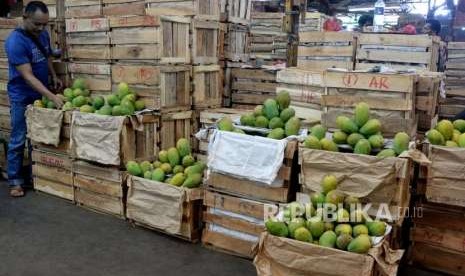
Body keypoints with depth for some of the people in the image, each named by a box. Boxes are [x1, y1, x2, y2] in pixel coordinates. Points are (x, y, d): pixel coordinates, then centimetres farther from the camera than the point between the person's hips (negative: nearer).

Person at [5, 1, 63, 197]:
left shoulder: (43, 34, 1)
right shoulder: (15, 41, -22)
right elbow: (28, 76, -27)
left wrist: (54, 77, 6)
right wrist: (52, 97, -34)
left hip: (41, 95, 7)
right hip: (22, 98, -6)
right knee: (18, 140, 0)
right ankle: (15, 181, 10)